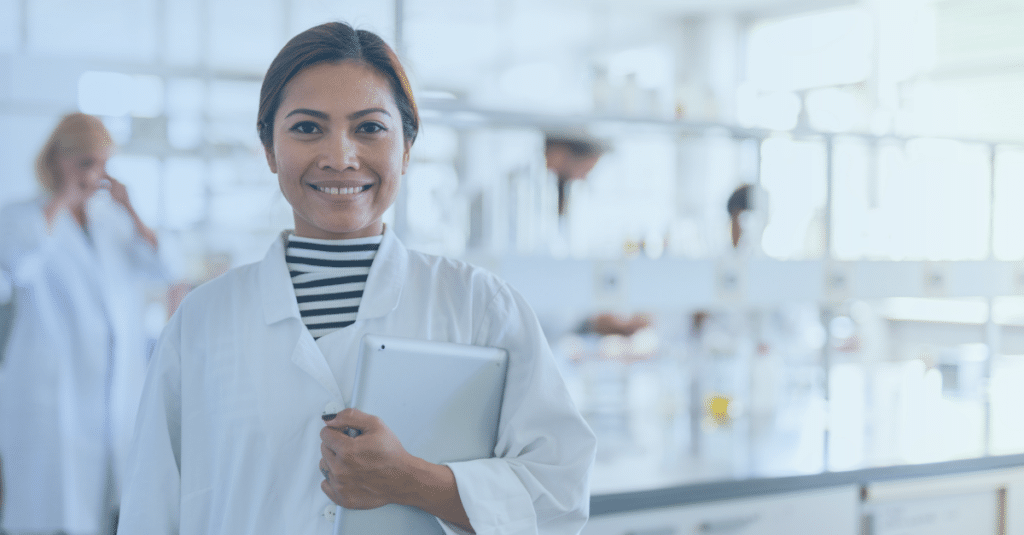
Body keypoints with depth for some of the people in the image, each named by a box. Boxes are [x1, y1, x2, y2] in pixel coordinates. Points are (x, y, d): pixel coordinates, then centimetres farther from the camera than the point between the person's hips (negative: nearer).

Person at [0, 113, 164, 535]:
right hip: (52, 391, -3)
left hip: (119, 386, 4)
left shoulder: (113, 218, 14)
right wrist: (61, 201, -9)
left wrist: (129, 210, -2)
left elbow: (161, 270, 5)